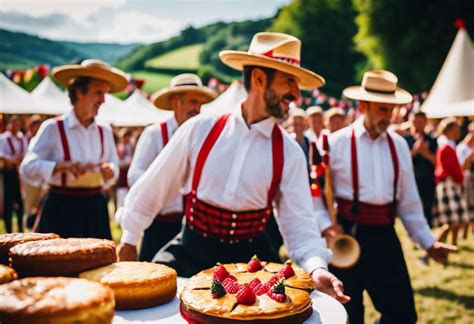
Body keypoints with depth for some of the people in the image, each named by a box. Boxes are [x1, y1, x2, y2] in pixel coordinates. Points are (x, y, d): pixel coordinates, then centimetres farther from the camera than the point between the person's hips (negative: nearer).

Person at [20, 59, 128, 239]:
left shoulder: (105, 130, 8)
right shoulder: (53, 127, -6)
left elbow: (114, 167, 16)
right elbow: (27, 168, -9)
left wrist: (109, 170, -6)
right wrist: (63, 166, -22)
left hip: (95, 210, 4)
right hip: (61, 210, -4)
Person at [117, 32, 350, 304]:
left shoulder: (289, 153, -2)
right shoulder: (199, 130, -5)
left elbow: (300, 223, -5)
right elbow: (154, 187, 6)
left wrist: (316, 267, -24)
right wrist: (130, 240, 14)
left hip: (252, 258, 1)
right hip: (190, 253, 0)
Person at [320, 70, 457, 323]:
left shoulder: (399, 146, 8)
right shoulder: (337, 143, -6)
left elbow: (409, 201, 12)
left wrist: (428, 242, 11)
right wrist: (325, 226, -16)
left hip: (385, 237, 4)